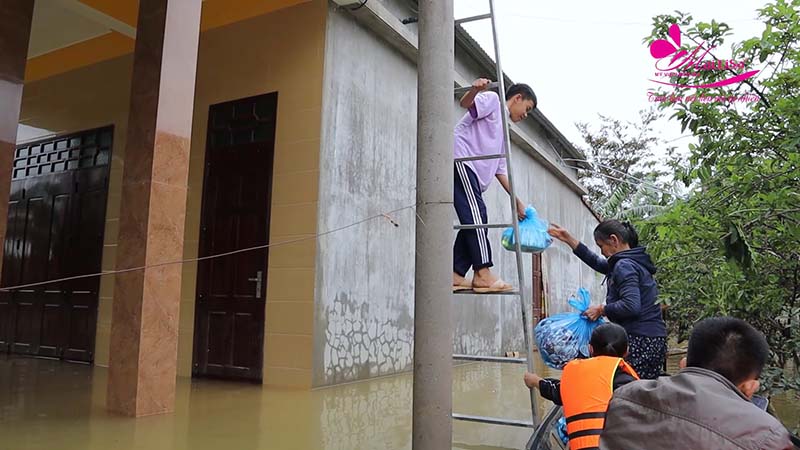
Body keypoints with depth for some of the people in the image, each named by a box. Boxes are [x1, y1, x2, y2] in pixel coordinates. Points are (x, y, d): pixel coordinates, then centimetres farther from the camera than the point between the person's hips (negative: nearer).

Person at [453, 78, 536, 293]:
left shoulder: (503, 130, 32)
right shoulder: (492, 99, 11)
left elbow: (500, 170, 28)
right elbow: (465, 103, -8)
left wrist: (517, 202, 24)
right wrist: (474, 89, -31)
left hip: (472, 170, 9)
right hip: (460, 156, -9)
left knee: (475, 219, 1)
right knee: (475, 213, -16)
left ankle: (455, 275, 1)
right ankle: (483, 273, -18)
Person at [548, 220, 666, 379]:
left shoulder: (625, 266, -12)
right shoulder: (635, 261, 17)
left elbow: (631, 306, -24)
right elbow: (598, 263, 30)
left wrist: (602, 310, -9)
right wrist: (569, 239, 30)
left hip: (639, 341, -10)